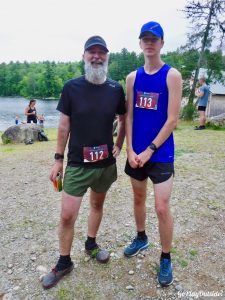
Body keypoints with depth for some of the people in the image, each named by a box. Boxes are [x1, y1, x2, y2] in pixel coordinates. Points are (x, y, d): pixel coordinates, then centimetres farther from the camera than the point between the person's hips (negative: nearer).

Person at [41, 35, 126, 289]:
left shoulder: (116, 89, -1)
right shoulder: (72, 87, -7)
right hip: (77, 164, -2)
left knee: (97, 204, 20)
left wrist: (119, 145, 3)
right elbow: (64, 126, -2)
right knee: (67, 215, 0)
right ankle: (64, 262, 24)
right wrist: (58, 159, 0)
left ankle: (91, 244, 44)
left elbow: (123, 120, 12)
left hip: (106, 164, 3)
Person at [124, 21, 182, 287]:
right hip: (136, 152, 5)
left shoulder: (172, 75, -7)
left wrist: (149, 151, -14)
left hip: (160, 154, -4)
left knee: (162, 208, -3)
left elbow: (172, 120, -13)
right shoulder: (132, 77, 6)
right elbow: (129, 116, 4)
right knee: (138, 199, 18)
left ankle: (166, 259, 19)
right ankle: (141, 238, 42)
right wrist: (130, 150, -5)